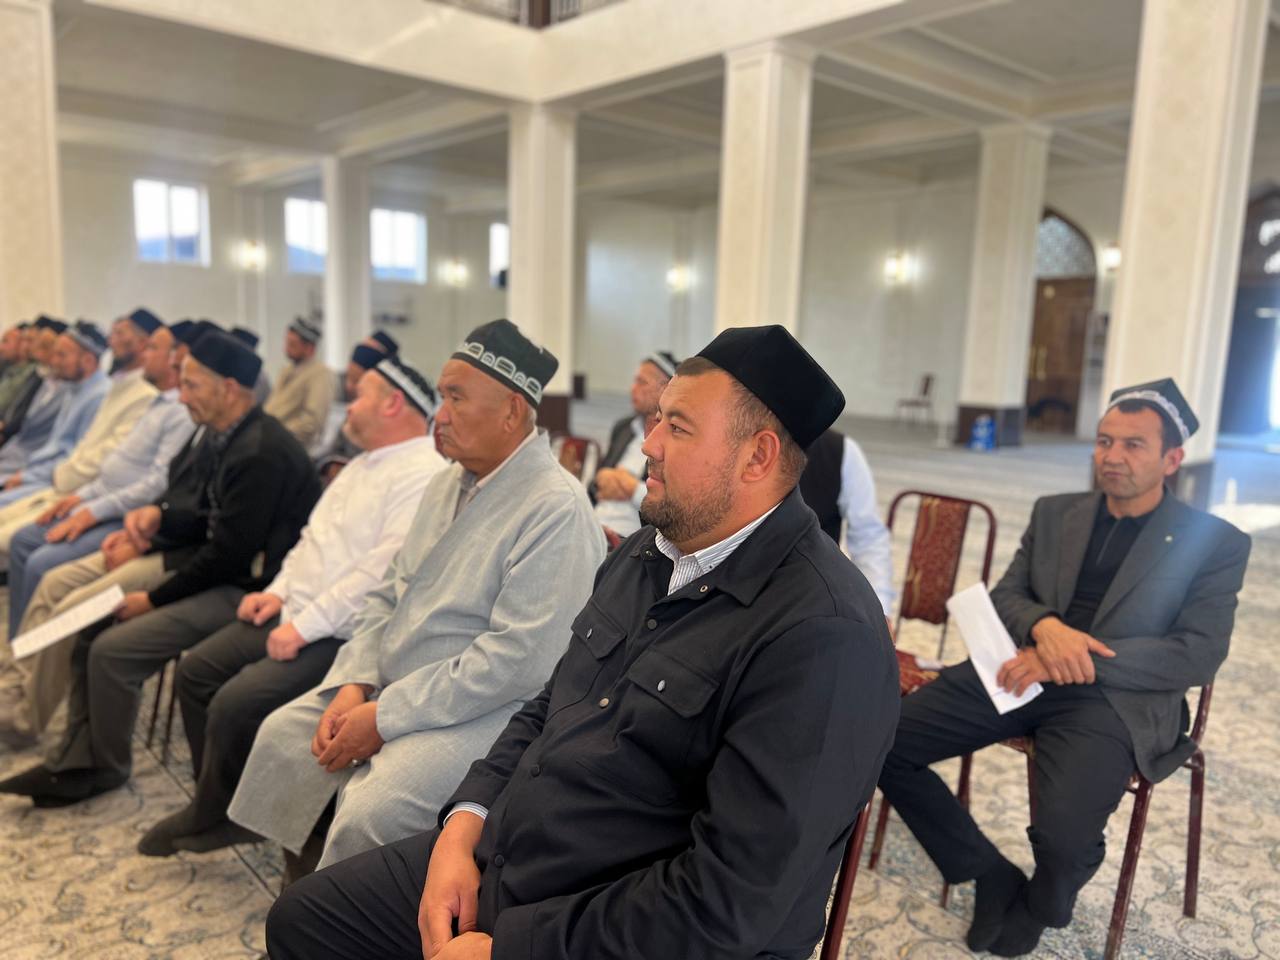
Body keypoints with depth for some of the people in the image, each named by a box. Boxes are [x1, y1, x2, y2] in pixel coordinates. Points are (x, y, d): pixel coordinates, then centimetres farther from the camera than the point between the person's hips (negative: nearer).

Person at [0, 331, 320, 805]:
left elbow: (229, 552, -21)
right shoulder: (234, 438, 9)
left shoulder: (259, 453, -22)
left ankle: (105, 767, 12)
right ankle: (75, 761, 17)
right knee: (91, 625, 9)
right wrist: (162, 516, 2)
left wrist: (154, 599, -11)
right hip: (225, 575, 10)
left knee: (113, 650, -13)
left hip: (249, 590, -10)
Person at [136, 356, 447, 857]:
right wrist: (280, 590, 7)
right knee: (195, 671, 7)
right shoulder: (365, 463, 17)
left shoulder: (424, 474, -18)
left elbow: (381, 572, -25)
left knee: (236, 703, -19)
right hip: (296, 614, 10)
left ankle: (213, 816, 10)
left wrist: (304, 627, -21)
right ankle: (217, 803, 21)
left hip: (343, 636, -10)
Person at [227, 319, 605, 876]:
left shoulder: (556, 511, -20)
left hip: (486, 712, -8)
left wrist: (385, 717, -20)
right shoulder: (451, 480, 9)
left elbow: (518, 661, -25)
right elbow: (389, 594, 14)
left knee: (368, 813, -25)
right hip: (390, 685, 9)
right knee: (282, 736, 2)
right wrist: (353, 685, -2)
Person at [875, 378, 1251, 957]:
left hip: (1117, 699, -4)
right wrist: (1044, 627, -15)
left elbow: (1198, 656, -6)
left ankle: (1038, 906, 11)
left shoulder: (1215, 543, 3)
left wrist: (1079, 659, -19)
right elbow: (1005, 595, 10)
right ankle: (992, 877, 7)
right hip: (1021, 672, 4)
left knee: (1062, 833, -29)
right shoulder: (1053, 513, 14)